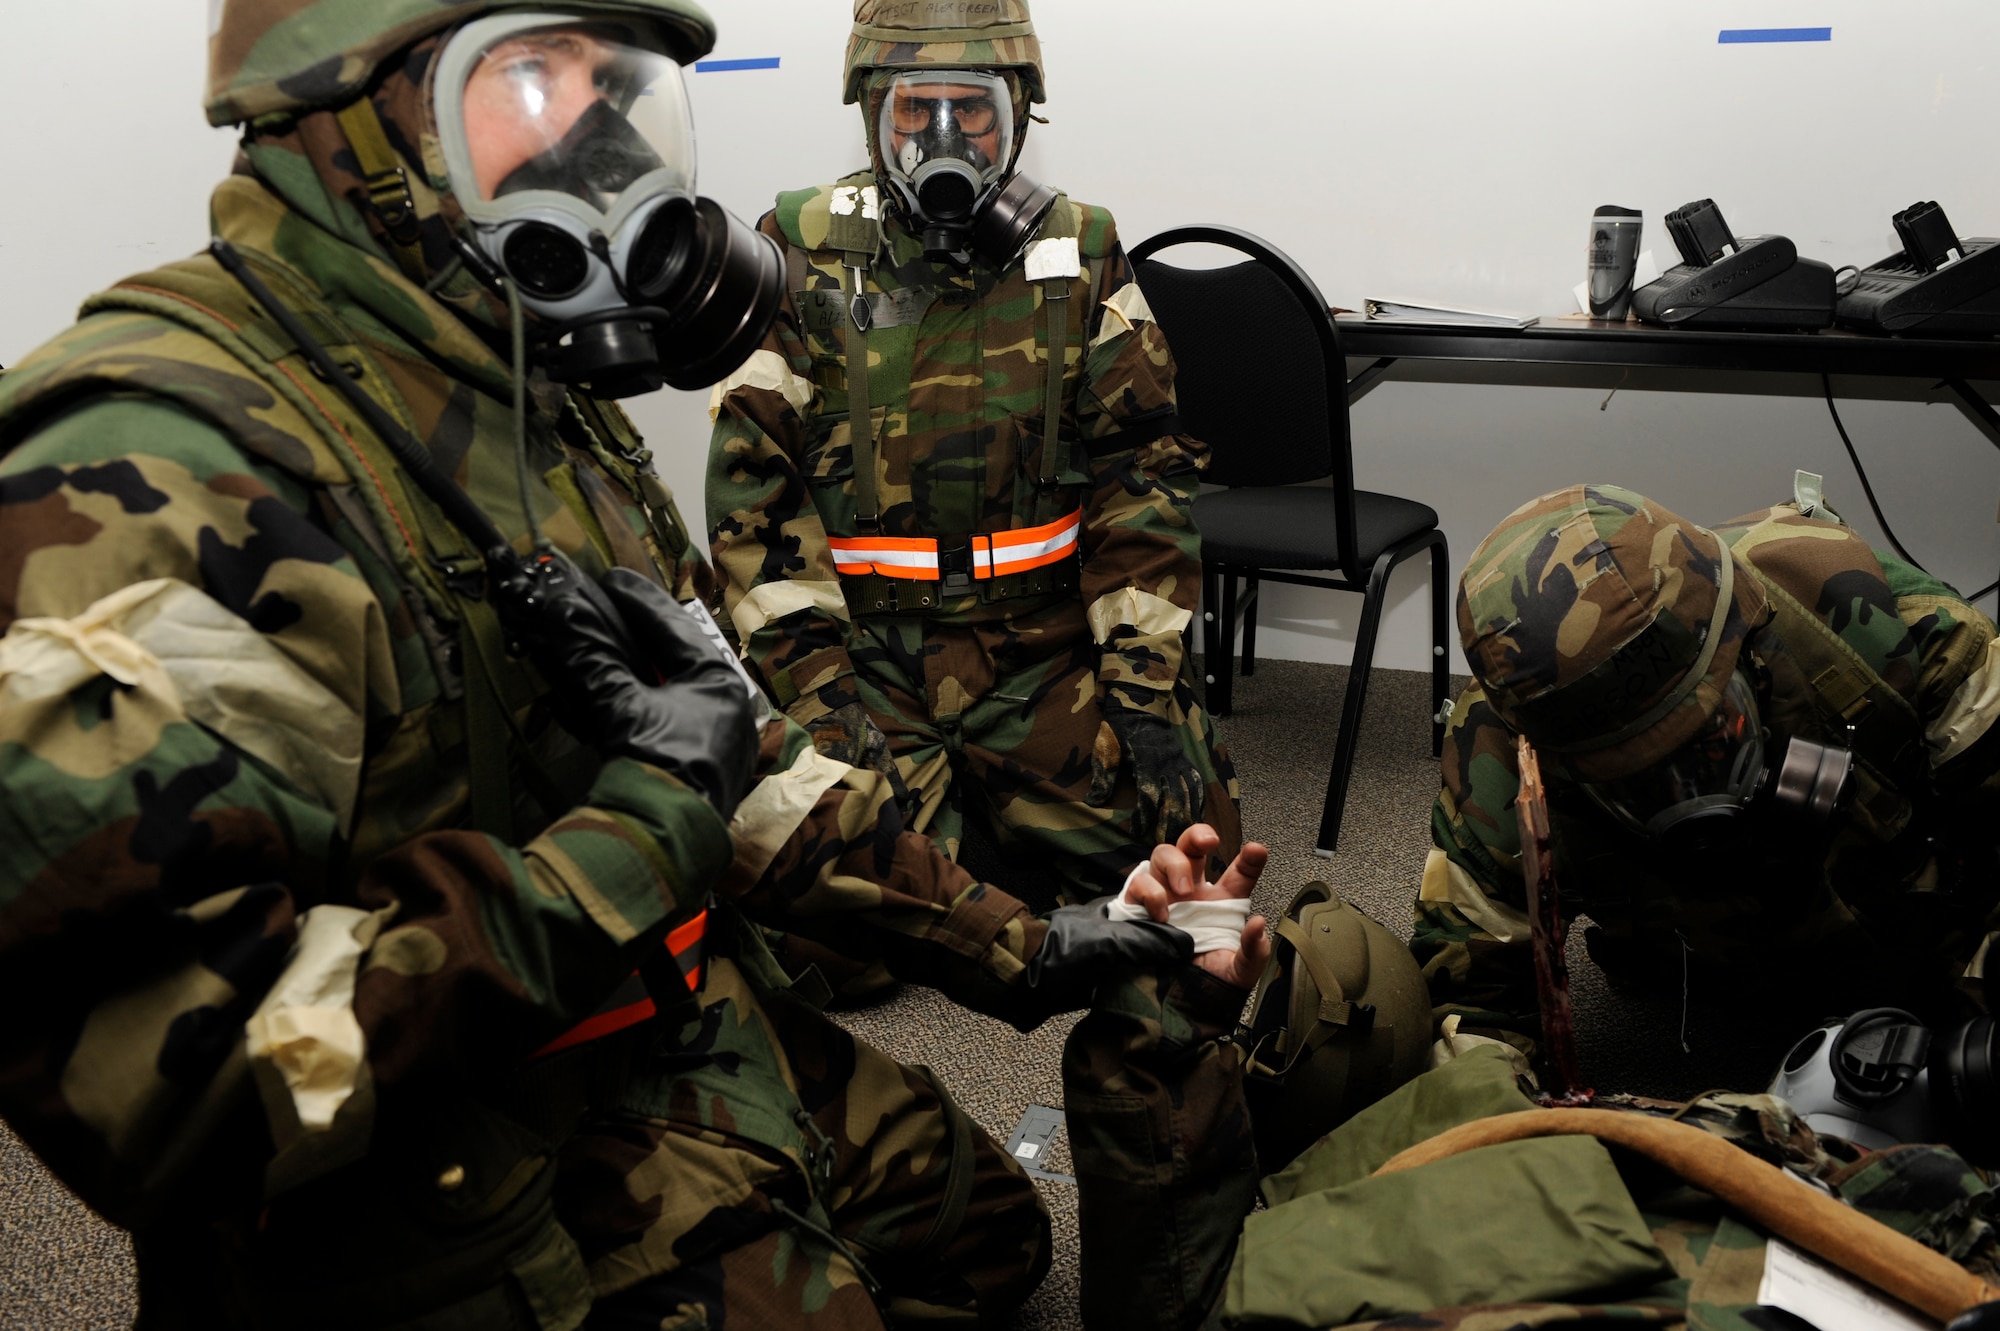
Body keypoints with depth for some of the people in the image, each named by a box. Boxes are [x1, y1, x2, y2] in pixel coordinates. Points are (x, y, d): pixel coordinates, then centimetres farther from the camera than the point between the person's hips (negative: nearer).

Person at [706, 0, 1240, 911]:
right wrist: (815, 692, -12)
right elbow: (750, 484, -3)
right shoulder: (805, 260, -1)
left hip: (1050, 648, 2)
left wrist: (1145, 682, -5)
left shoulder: (1080, 258, 4)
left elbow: (1143, 469, 3)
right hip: (863, 648, -2)